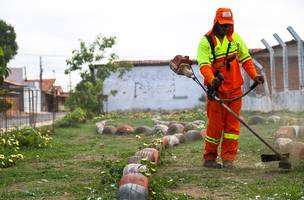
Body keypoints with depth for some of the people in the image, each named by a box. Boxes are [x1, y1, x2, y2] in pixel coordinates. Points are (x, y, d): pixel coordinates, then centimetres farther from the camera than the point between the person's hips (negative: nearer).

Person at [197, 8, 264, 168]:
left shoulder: (235, 37, 7)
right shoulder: (206, 41, -8)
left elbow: (245, 58, 15)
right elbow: (204, 64, -21)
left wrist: (254, 75, 4)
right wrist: (212, 80, -38)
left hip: (234, 89, 4)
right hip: (217, 89, -4)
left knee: (232, 124, 2)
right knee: (215, 124, -2)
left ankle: (228, 158, 7)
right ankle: (209, 158, 10)